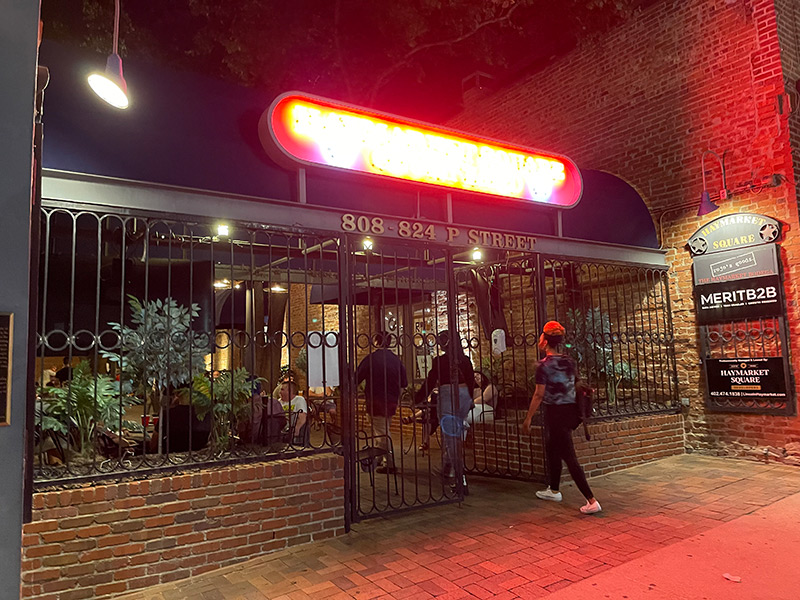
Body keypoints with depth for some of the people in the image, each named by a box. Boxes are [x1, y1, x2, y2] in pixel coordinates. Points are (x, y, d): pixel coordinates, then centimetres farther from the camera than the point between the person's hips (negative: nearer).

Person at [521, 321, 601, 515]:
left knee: (569, 457, -4)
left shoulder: (544, 365, -14)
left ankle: (592, 501, -5)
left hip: (555, 412, -8)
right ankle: (553, 490, 35)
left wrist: (528, 418, -8)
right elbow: (576, 387, 12)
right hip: (570, 410, 8)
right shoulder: (569, 362, 5)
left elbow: (539, 395, -15)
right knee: (552, 450, 22)